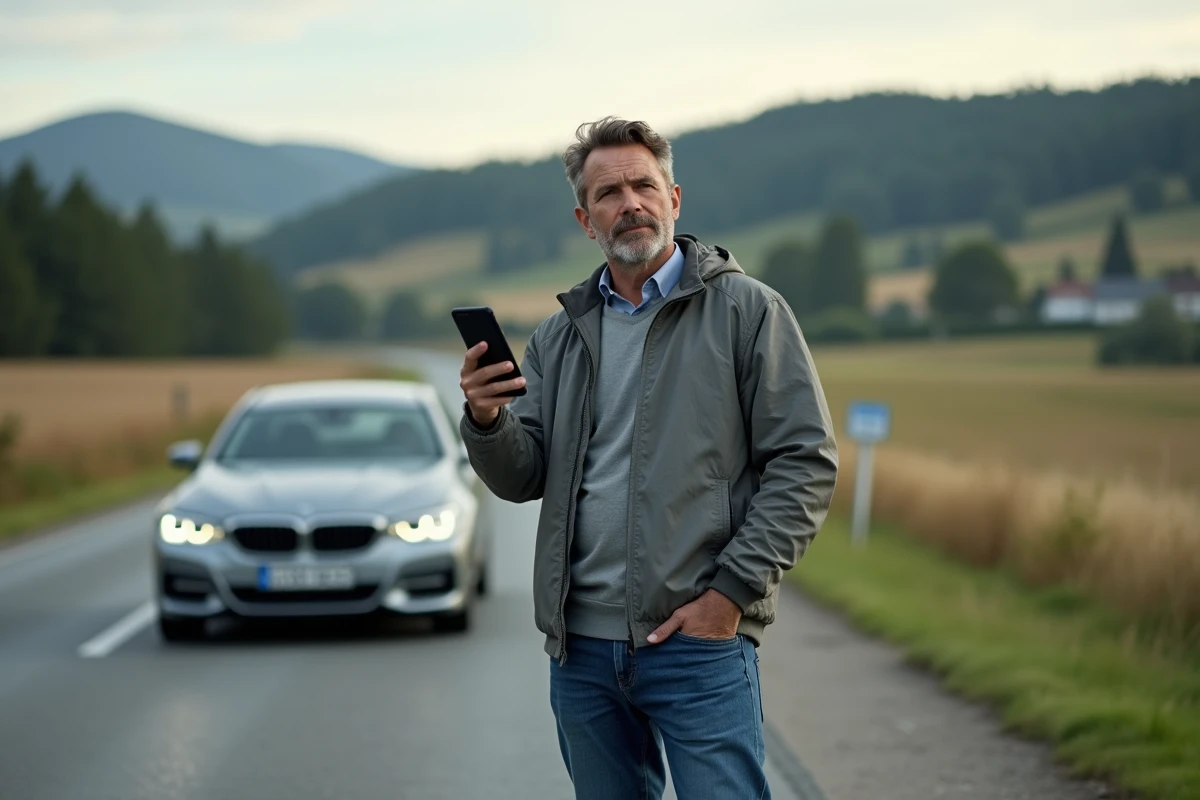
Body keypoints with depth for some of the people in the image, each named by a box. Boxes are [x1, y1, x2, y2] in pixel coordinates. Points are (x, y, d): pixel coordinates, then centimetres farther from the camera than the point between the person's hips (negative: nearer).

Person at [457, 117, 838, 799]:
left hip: (699, 641, -5)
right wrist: (487, 421, -11)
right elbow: (523, 479, 11)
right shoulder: (561, 337, 15)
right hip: (581, 647, 5)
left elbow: (806, 461, -6)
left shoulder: (747, 309, 0)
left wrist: (732, 591, -13)